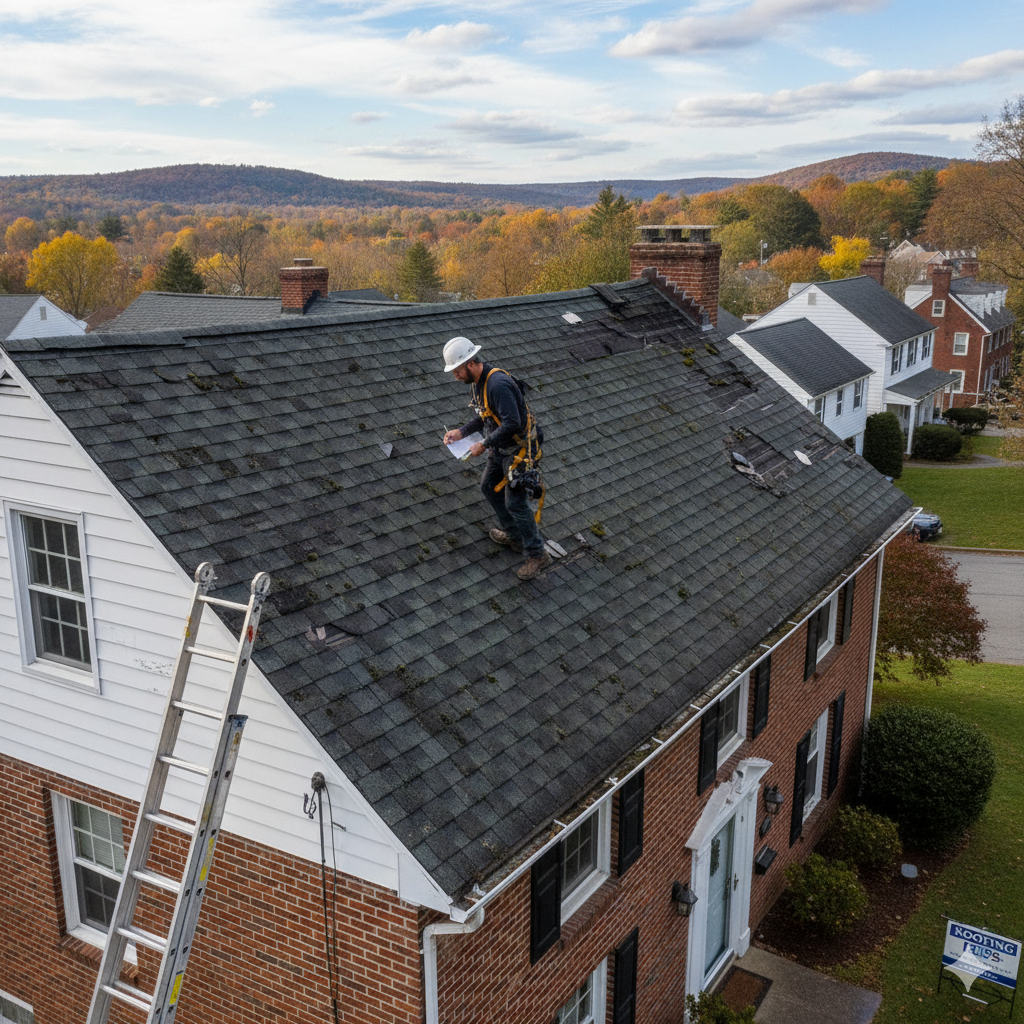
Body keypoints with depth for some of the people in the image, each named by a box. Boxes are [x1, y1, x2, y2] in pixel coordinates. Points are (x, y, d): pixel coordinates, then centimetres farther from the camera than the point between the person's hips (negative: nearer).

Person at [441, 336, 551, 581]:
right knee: (489, 486, 21)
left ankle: (537, 555, 8)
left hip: (519, 449, -10)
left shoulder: (498, 384, -29)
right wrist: (461, 432, 5)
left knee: (515, 501, -5)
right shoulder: (478, 381, 4)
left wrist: (484, 445, -24)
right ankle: (513, 535, 37)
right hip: (501, 448, 10)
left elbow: (512, 423, -33)